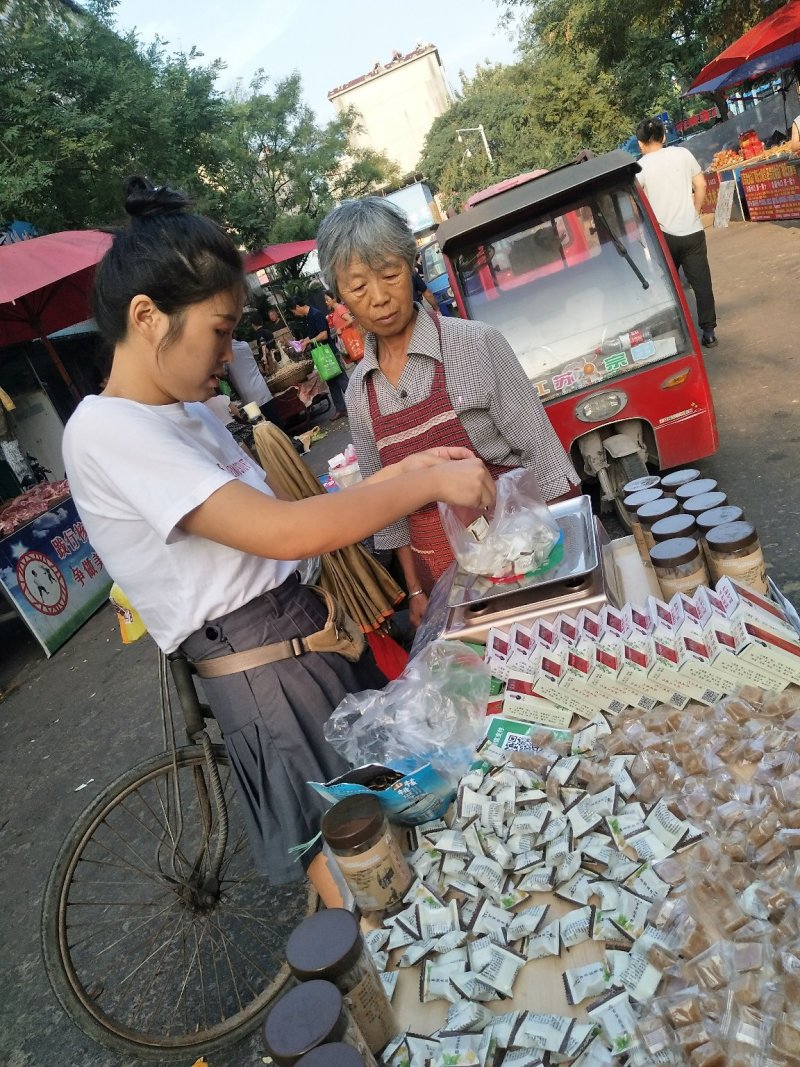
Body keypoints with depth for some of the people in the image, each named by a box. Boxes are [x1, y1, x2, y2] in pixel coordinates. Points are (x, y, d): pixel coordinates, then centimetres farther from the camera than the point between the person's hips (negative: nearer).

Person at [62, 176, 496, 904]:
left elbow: (275, 516, 9)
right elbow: (281, 531, -27)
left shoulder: (190, 414, 11)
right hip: (266, 672, -8)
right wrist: (431, 482, -19)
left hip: (317, 631, 8)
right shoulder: (107, 432, -18)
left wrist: (399, 472, 2)